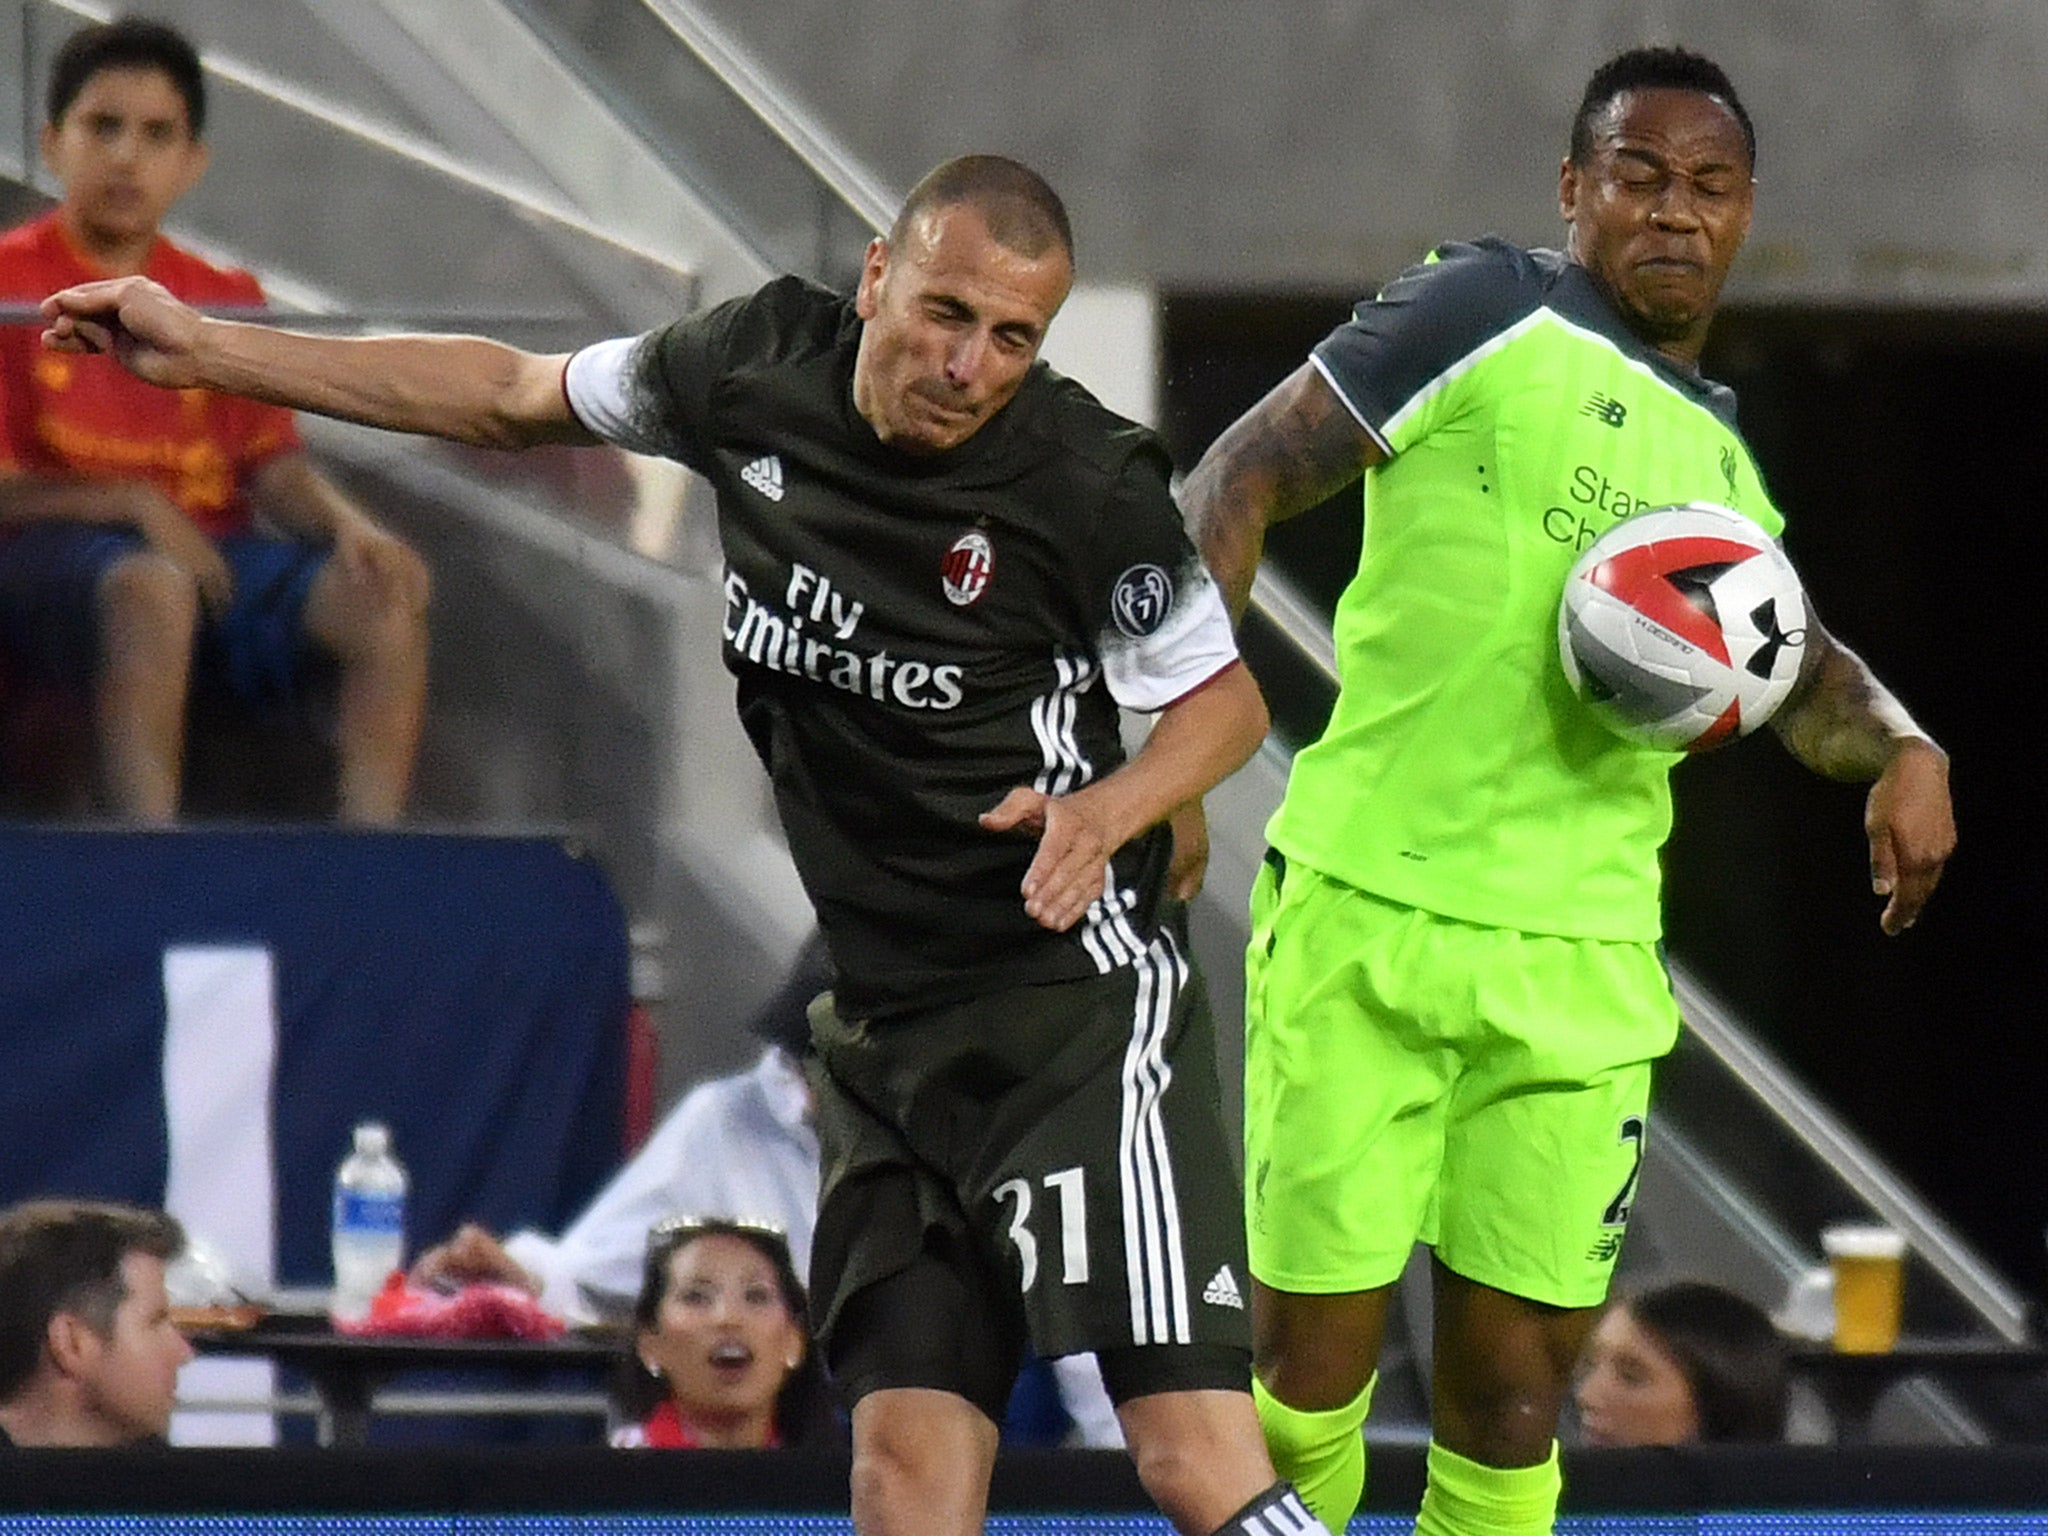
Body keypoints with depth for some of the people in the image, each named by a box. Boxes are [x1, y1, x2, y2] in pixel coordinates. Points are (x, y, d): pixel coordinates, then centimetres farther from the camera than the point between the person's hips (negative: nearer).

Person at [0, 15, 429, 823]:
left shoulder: (222, 303, 17)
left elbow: (275, 467, 12)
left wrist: (349, 524, -9)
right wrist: (134, 506, -17)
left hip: (210, 555, 5)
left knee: (386, 599, -18)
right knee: (154, 588, -39)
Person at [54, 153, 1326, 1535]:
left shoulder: (1090, 484, -13)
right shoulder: (764, 362, 1)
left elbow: (1227, 701, 1)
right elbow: (513, 396, 18)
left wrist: (1107, 807, -20)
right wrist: (211, 351, 20)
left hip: (1077, 999, -5)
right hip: (884, 1024, 5)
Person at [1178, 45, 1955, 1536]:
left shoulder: (1723, 462, 17)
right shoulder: (1490, 311, -2)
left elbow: (1803, 677, 26)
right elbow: (1240, 476, -4)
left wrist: (1901, 748, 3)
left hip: (1580, 965, 5)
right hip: (1366, 914, -5)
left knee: (1513, 1386, 4)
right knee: (1310, 1357, -3)